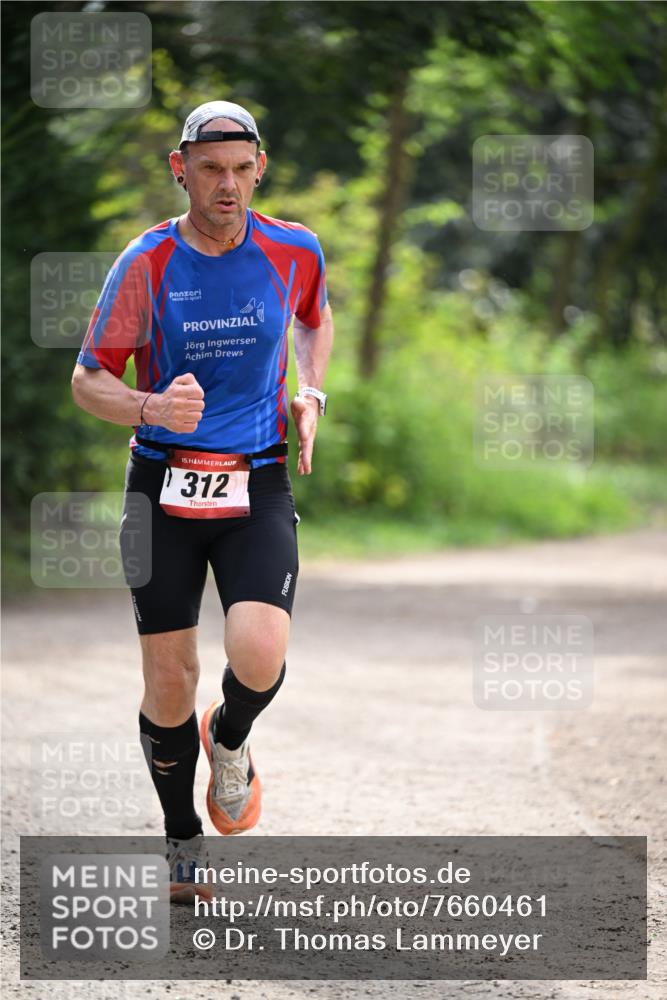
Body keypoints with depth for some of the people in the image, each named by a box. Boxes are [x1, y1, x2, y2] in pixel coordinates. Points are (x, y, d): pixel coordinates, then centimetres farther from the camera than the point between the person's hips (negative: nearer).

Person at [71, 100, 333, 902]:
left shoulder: (294, 251, 0)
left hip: (258, 485, 1)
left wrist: (310, 394, 6)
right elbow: (88, 380, -2)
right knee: (168, 679, 2)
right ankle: (182, 841, 23)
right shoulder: (145, 264, -7)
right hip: (165, 483, 0)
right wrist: (151, 407, -22)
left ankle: (229, 738, 16)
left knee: (259, 655, -21)